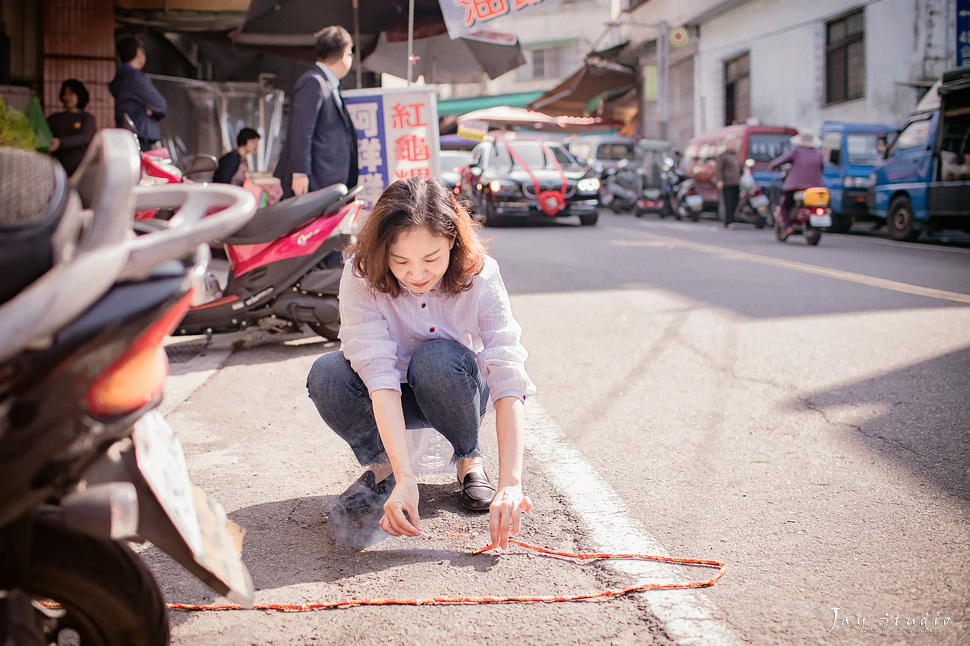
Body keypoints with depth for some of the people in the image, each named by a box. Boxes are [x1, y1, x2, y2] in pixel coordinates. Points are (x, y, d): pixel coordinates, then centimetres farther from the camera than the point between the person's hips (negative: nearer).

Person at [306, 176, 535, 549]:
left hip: (454, 391, 0)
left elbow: (508, 380, -34)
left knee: (437, 358, -35)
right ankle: (380, 468, -2)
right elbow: (379, 376, -35)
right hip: (389, 399, 1)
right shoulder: (361, 276, -27)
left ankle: (469, 459, -4)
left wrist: (510, 483, -45)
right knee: (327, 375, -31)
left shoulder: (480, 277, -27)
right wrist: (404, 478, -46)